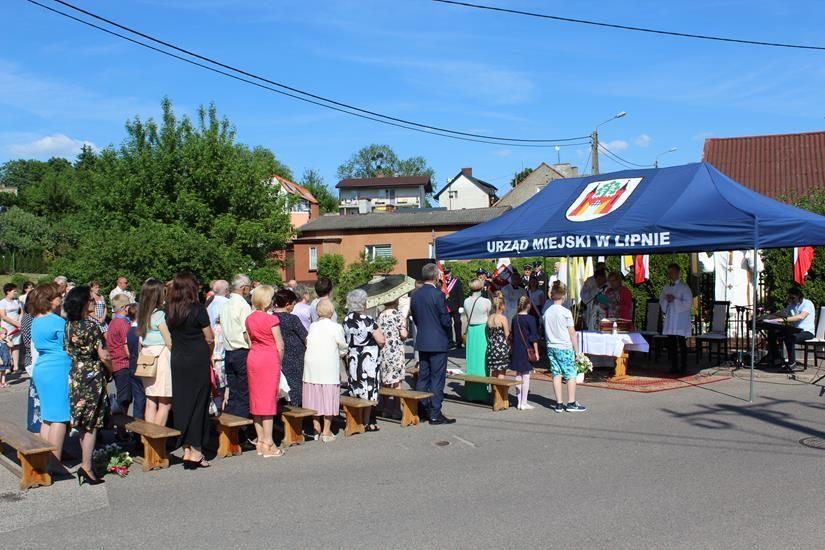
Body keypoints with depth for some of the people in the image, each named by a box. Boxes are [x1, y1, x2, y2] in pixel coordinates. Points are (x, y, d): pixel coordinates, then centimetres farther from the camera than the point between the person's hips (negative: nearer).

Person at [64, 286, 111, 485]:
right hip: (92, 376, -7)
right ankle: (87, 468, 0)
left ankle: (84, 462, 24)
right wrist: (111, 368, 4)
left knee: (83, 424, 16)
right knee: (91, 424, -1)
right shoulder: (90, 325, -16)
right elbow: (103, 356, -14)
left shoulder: (69, 324, 4)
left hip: (75, 375, 7)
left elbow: (70, 351, 11)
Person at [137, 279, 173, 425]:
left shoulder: (142, 314, 11)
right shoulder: (159, 314, -11)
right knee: (165, 404, -3)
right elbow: (169, 342, -12)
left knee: (150, 402, 9)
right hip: (161, 356, -8)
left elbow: (140, 341, 15)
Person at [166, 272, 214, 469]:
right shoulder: (197, 309, -12)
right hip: (198, 360, -5)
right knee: (198, 402, 2)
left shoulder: (169, 310, 3)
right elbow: (209, 338, -8)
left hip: (177, 359, 5)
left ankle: (186, 448, 16)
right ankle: (195, 451, 4)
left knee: (181, 402, 10)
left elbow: (171, 335, 10)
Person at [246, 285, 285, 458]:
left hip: (253, 358, 7)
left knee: (256, 399, 11)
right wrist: (279, 362, 3)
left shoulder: (249, 319, 6)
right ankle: (268, 444, 1)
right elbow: (279, 346, -10)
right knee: (268, 400, -2)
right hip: (269, 359, -6)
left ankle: (260, 442, 18)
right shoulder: (271, 319, -13)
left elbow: (250, 342, 10)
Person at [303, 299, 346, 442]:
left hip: (311, 366, 4)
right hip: (329, 367, -3)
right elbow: (343, 348, 2)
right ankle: (326, 431, 7)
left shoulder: (312, 326, 4)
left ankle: (316, 429, 19)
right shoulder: (336, 327, -6)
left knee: (314, 396, 11)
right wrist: (338, 354, 24)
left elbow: (308, 344, 6)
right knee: (328, 397, 4)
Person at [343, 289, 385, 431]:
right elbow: (381, 341, -18)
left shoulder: (346, 320, 1)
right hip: (368, 359, -6)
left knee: (356, 390, 13)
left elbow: (346, 340, 9)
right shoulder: (367, 320, -16)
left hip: (352, 359, 6)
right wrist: (376, 348, 2)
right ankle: (370, 422, 6)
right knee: (369, 390, 2)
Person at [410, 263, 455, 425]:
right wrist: (448, 333, 6)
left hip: (421, 342, 7)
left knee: (423, 377, 14)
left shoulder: (415, 295, 5)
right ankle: (435, 414, 2)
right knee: (437, 379, -1)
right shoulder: (438, 294, -16)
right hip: (438, 343, -7)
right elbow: (446, 320, -13)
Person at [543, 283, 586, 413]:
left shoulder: (547, 312, 6)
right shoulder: (565, 312, -11)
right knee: (571, 375, 3)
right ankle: (571, 403, 5)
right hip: (565, 348, -6)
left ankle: (559, 404, 7)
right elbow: (572, 333, -8)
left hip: (551, 347, 6)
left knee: (556, 375, 7)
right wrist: (577, 350, -2)